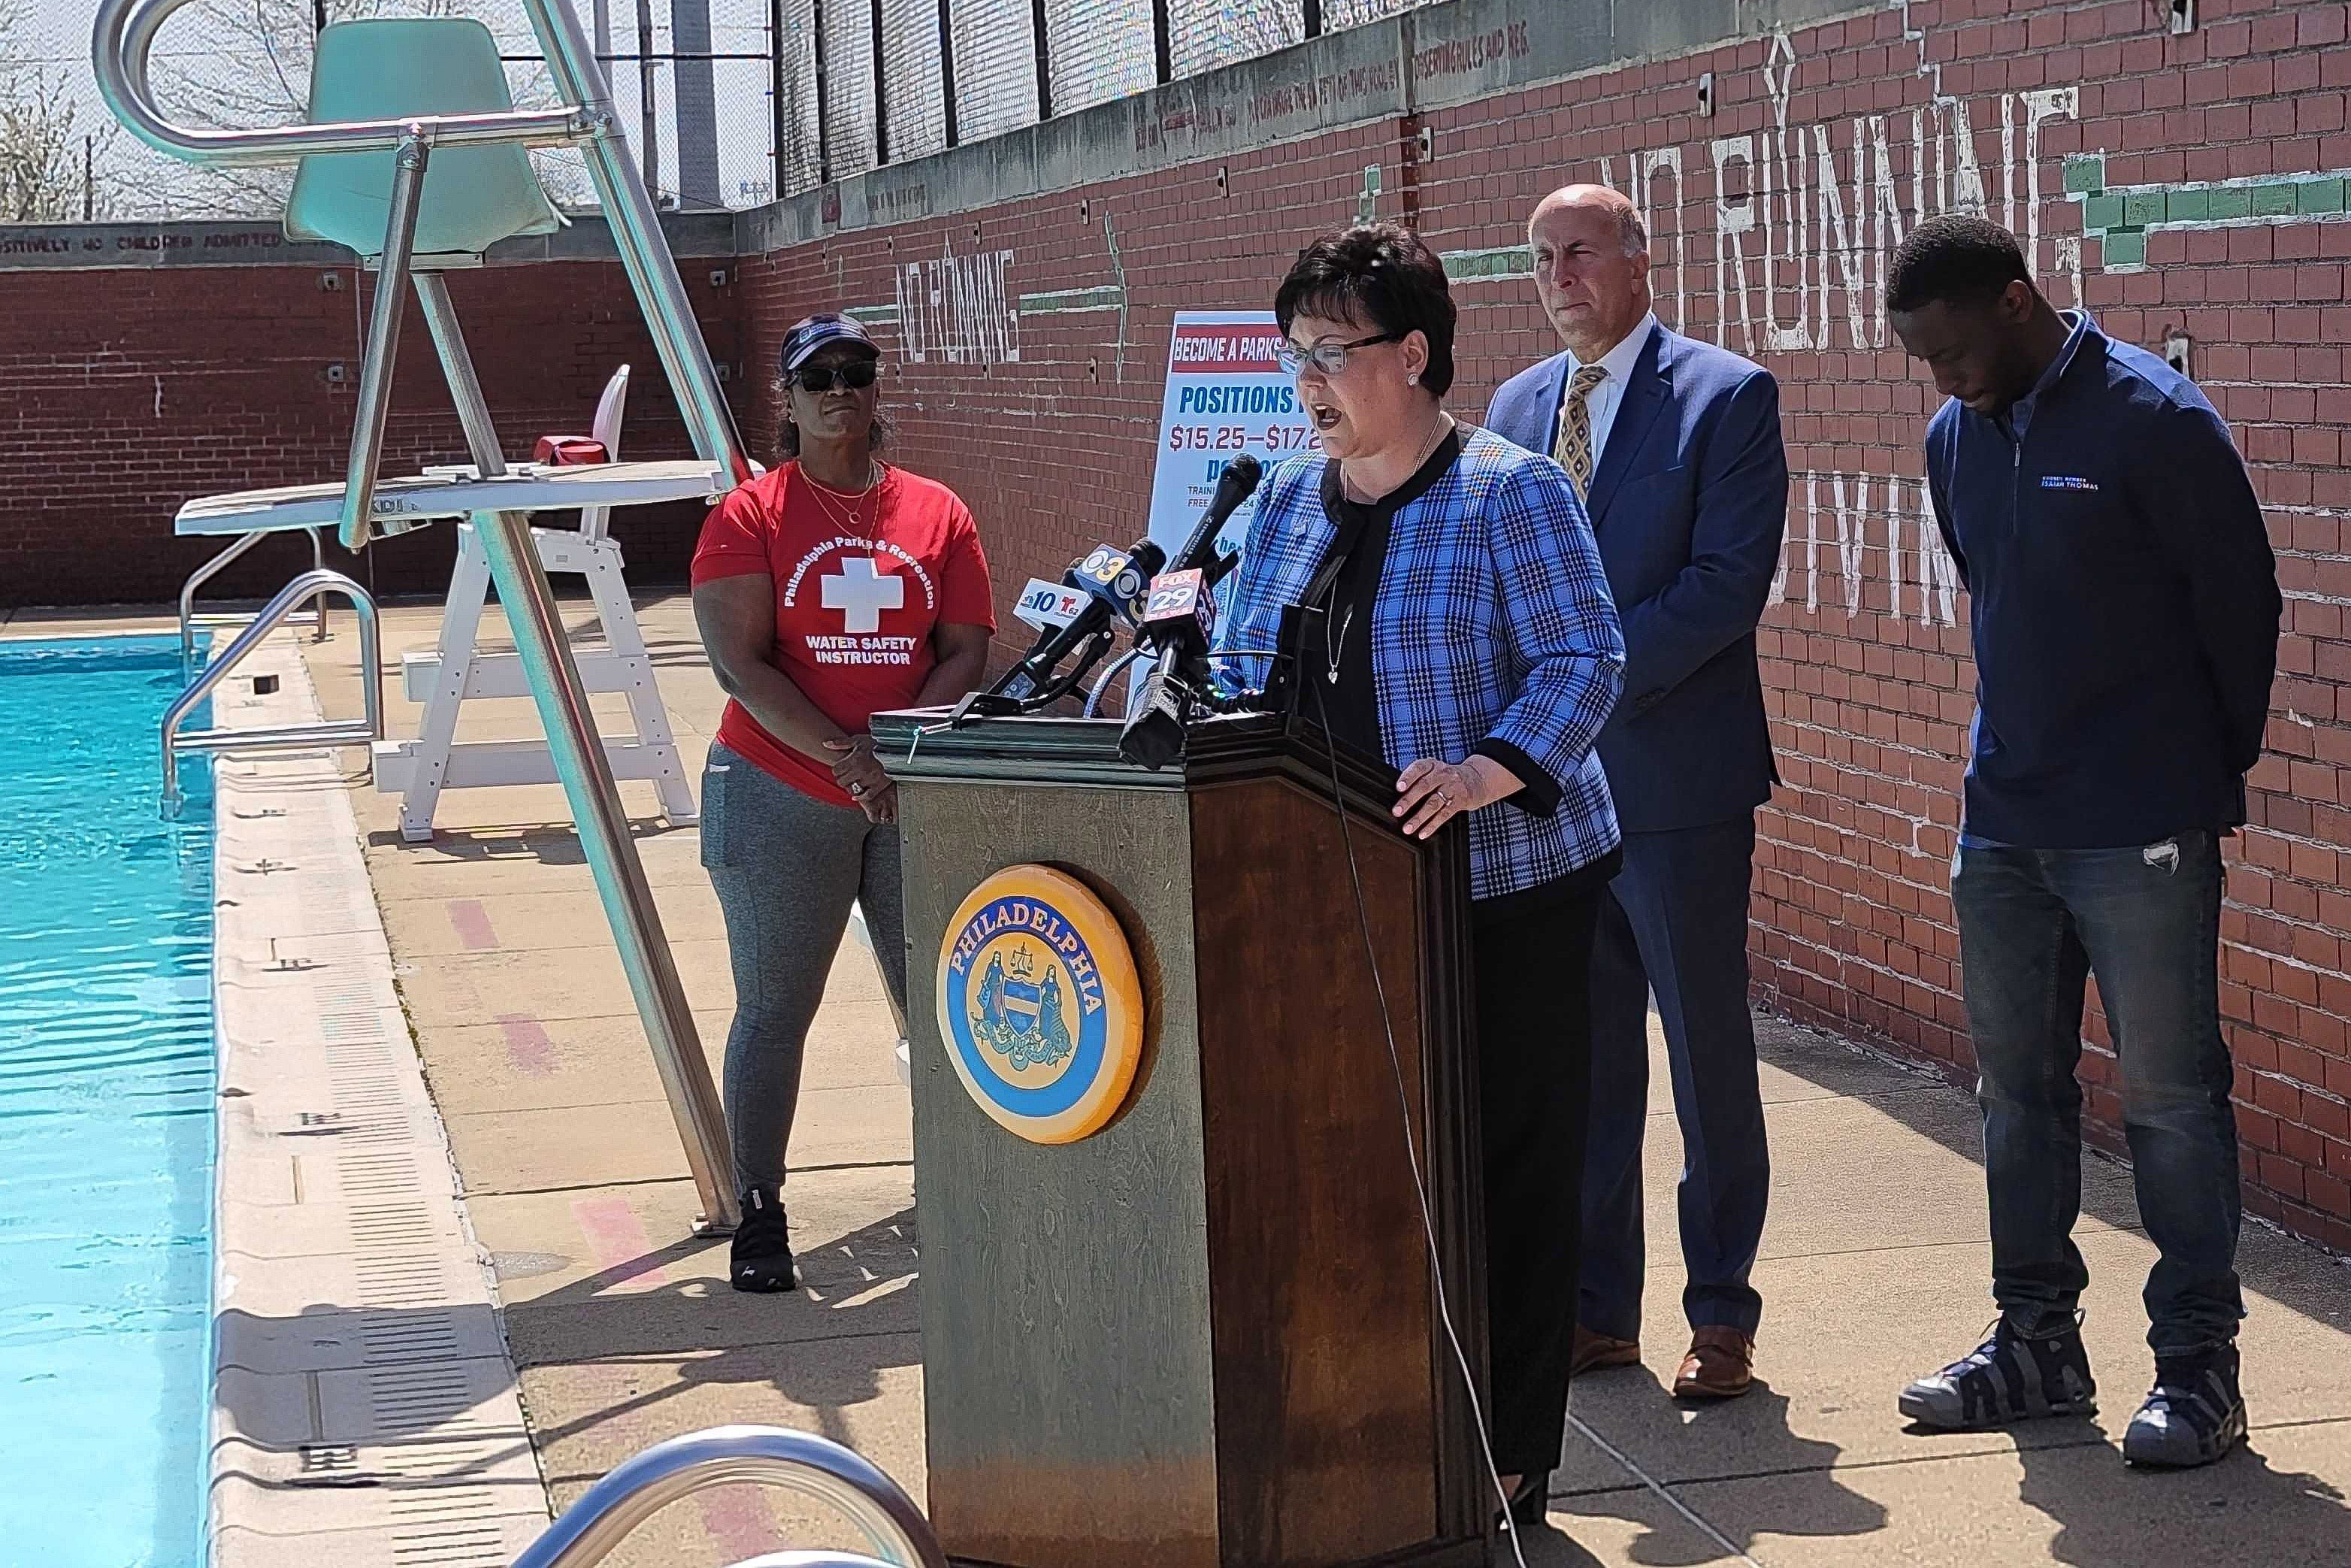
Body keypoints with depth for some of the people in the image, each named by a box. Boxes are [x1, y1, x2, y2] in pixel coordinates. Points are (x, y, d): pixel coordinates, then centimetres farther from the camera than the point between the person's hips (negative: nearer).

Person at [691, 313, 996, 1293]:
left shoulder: (937, 513, 8)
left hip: (920, 799, 2)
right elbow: (739, 663, -9)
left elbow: (968, 652, 3)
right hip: (781, 799, -2)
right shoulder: (749, 517, 1)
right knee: (773, 1011, 2)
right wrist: (844, 756, -19)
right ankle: (758, 1215, 10)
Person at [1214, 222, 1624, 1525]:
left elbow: (1581, 662, -13)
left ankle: (1510, 1454, 9)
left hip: (1504, 886, -6)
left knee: (1510, 1162, 0)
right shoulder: (1288, 502, 12)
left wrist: (1491, 770, -28)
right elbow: (1243, 663, 17)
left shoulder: (1511, 494, -7)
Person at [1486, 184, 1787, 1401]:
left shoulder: (1725, 396, -5)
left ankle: (1721, 1314, 13)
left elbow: (1728, 581, -14)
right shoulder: (1516, 406, 14)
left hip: (1674, 773, -6)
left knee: (1707, 1049, 3)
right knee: (1576, 1054, 10)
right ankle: (1596, 1305, 19)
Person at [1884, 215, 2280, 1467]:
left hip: (2141, 832, -7)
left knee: (2170, 1096, -2)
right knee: (2018, 1090, 12)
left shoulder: (2154, 419, -12)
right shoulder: (1955, 436, 8)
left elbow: (2242, 599, -6)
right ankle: (2037, 1342, 23)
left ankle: (2197, 1365, 6)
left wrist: (2212, 771, 2)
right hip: (2002, 822, 7)